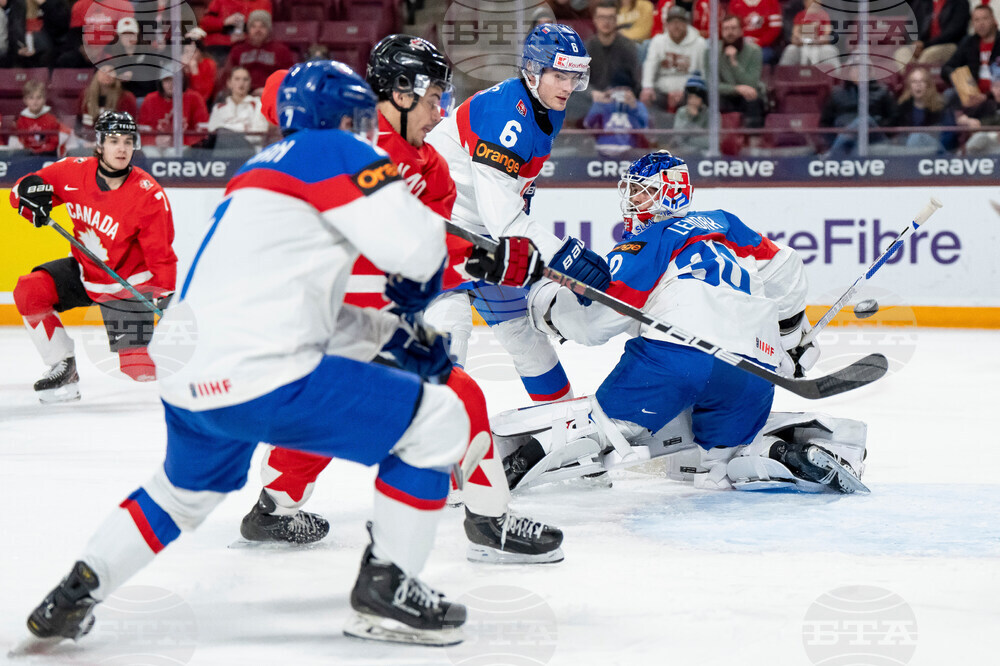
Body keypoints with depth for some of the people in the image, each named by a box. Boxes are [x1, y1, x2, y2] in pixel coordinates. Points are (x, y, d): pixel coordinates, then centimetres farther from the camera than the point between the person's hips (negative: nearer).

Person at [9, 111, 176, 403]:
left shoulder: (149, 195, -23)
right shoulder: (74, 171, -13)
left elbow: (161, 254, -20)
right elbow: (24, 188, 0)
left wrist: (167, 295, -33)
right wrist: (32, 191, -23)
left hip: (127, 285, -5)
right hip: (84, 272, 5)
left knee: (140, 369, -14)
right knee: (28, 290, -15)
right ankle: (64, 368, -1)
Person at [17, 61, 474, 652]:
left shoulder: (264, 171, 27)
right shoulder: (332, 150, 0)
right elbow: (414, 246, -12)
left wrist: (395, 336, 25)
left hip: (188, 380, 10)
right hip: (261, 378, -9)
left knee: (187, 489, 38)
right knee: (436, 420, 2)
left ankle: (74, 595, 36)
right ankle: (386, 589, 5)